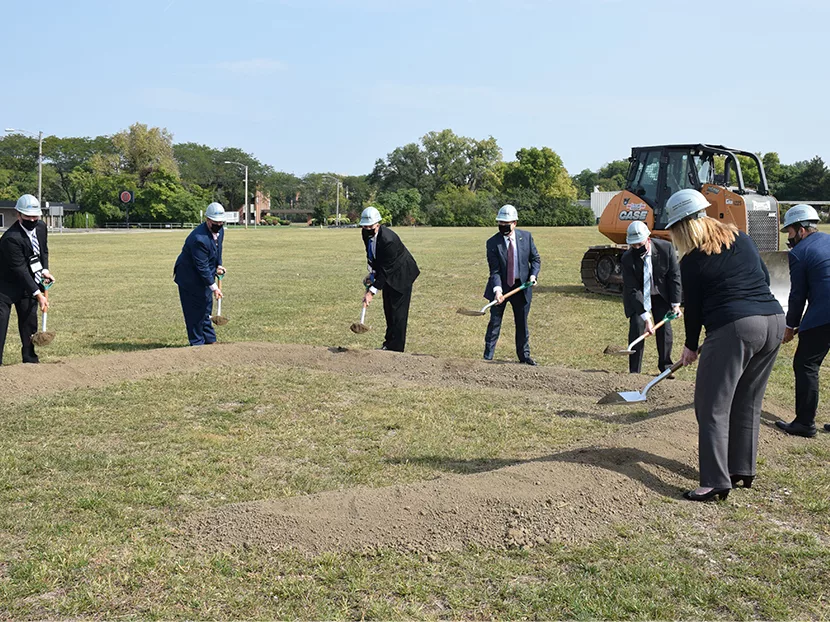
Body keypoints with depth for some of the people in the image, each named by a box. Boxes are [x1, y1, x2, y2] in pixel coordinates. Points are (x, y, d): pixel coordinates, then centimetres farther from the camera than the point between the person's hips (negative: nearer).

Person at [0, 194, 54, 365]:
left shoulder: (41, 226, -4)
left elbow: (44, 250, 15)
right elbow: (20, 269, -28)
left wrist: (45, 270, -2)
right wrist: (38, 294, -29)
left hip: (29, 283, 7)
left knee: (29, 322, 10)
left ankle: (30, 360, 21)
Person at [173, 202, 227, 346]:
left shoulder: (219, 231, -4)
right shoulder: (199, 238, -32)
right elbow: (202, 266, -28)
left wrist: (218, 265, 5)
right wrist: (213, 287, -25)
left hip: (205, 275, 9)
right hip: (189, 277, -9)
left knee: (206, 308, 16)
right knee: (195, 311, -2)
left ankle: (209, 339, 25)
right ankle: (197, 342, 8)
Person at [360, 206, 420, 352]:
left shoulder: (388, 239, -34)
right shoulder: (366, 233, -9)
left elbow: (385, 269, -31)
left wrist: (372, 291, -30)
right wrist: (372, 273, -2)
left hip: (401, 274, -8)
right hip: (389, 274, 9)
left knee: (398, 311, -7)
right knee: (388, 309, 13)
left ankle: (395, 347, -2)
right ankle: (389, 343, 23)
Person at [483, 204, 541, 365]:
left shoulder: (526, 237, -3)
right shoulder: (492, 243, -12)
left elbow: (535, 259, 6)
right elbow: (495, 270, -16)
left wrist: (533, 275, -11)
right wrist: (497, 290, -29)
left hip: (522, 286, 2)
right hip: (501, 286, -2)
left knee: (522, 323, 13)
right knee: (494, 323, 2)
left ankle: (524, 356, 27)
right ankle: (487, 357, 10)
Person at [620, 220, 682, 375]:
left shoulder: (666, 248, -23)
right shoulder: (627, 258, -27)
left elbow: (674, 275, -11)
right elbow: (633, 290, -26)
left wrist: (675, 303, -13)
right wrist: (646, 317, -31)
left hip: (661, 294, 2)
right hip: (637, 296, -2)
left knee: (665, 328, -3)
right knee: (636, 326, -14)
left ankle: (665, 366, 15)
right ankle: (634, 371, -5)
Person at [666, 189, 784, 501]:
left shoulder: (692, 260, -5)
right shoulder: (741, 238, 13)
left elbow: (693, 308, 1)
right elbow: (764, 277, 21)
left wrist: (691, 346, 14)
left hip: (733, 328, -7)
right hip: (774, 322, 8)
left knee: (712, 408, 0)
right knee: (748, 404, 18)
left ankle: (716, 482, -3)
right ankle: (743, 470, 26)